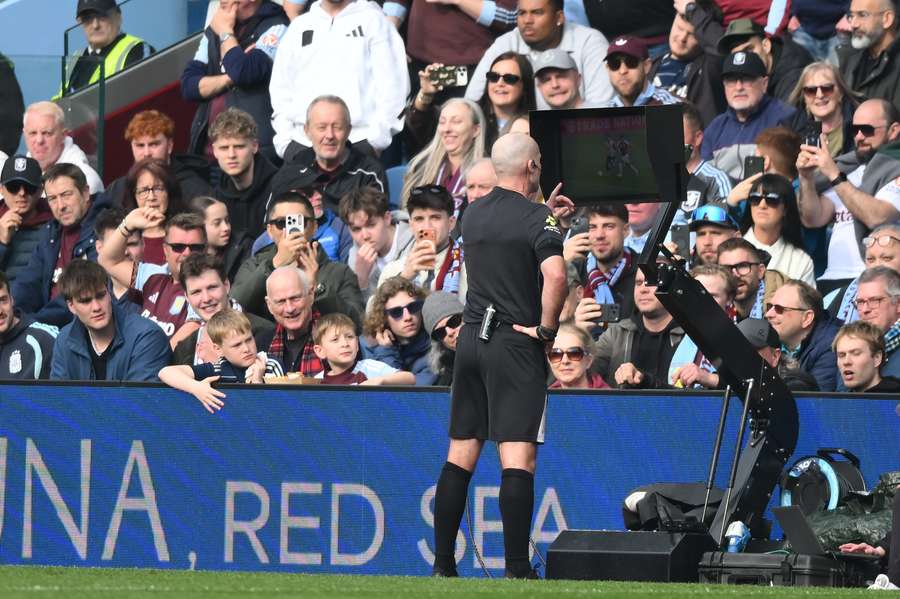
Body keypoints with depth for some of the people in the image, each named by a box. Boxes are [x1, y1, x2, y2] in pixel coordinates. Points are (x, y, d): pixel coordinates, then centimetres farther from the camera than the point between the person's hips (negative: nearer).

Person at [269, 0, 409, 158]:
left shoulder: (372, 19, 5)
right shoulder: (300, 26, 18)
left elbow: (391, 82, 0)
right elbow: (282, 87, 19)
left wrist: (378, 137, -8)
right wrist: (285, 141, 7)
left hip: (358, 140, -4)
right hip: (301, 141, 4)